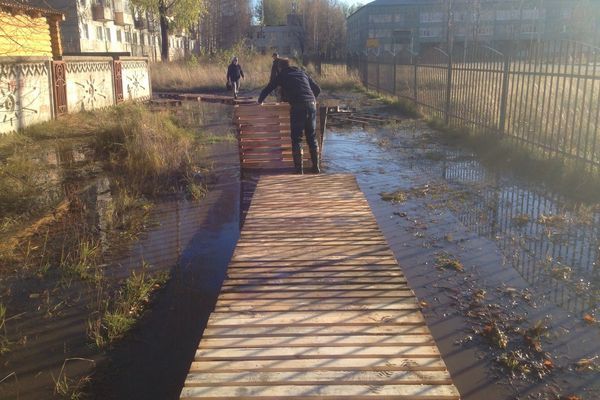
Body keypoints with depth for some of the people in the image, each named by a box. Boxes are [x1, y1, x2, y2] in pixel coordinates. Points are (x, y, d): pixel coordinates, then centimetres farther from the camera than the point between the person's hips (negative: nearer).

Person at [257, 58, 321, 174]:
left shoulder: (281, 76, 13)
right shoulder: (302, 73, 23)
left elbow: (266, 90, 19)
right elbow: (317, 89, 25)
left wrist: (260, 101, 38)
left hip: (297, 108, -4)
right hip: (311, 105, 4)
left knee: (296, 139, 4)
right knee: (312, 138, 15)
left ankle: (299, 170, 1)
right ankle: (316, 168, 18)